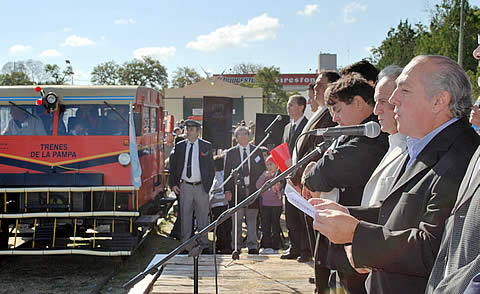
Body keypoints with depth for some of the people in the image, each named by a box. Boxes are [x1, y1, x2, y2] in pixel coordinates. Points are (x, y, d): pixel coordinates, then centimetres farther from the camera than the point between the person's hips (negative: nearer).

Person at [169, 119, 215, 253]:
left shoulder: (206, 146, 2)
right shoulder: (179, 146, 6)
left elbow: (211, 167, 4)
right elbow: (173, 166, 10)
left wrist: (208, 184, -2)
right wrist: (173, 184, 2)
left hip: (201, 186, -1)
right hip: (185, 186, 1)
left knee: (203, 216, 5)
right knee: (185, 216, 5)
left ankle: (204, 245, 13)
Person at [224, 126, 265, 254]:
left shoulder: (257, 151, 11)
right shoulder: (230, 153, 8)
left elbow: (262, 171, 11)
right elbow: (227, 173, 6)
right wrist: (227, 190, -4)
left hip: (253, 190, 1)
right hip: (237, 190, -1)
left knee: (252, 219, 2)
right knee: (237, 220, 1)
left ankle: (252, 246, 8)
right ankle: (236, 247, 8)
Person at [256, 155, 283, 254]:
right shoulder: (265, 174, 10)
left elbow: (283, 189, -3)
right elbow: (258, 186, 1)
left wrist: (279, 193, -23)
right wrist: (264, 176, -11)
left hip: (277, 204, -4)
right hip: (265, 204, 4)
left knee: (275, 226, 2)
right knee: (265, 226, 7)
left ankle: (275, 247, 8)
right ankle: (266, 246, 14)